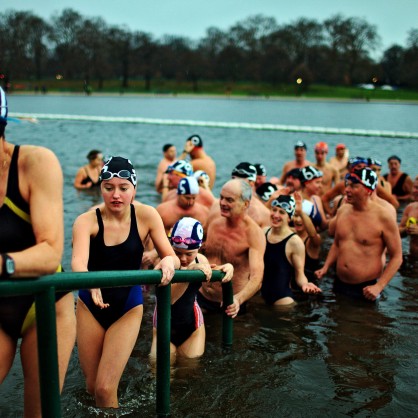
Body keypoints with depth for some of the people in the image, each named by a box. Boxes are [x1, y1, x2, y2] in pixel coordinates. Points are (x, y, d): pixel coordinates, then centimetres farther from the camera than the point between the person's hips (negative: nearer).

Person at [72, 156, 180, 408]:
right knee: (92, 386, 12)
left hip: (128, 306, -1)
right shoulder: (87, 221, -15)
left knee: (105, 388, -9)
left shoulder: (146, 216, -11)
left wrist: (169, 262, -33)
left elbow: (172, 257, -8)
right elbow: (78, 261, -32)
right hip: (91, 305, 1)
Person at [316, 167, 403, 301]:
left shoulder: (383, 217, -13)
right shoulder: (342, 210, 4)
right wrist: (325, 267, 5)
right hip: (339, 285, 5)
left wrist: (379, 286, -18)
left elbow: (396, 257, -10)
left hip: (366, 288, -5)